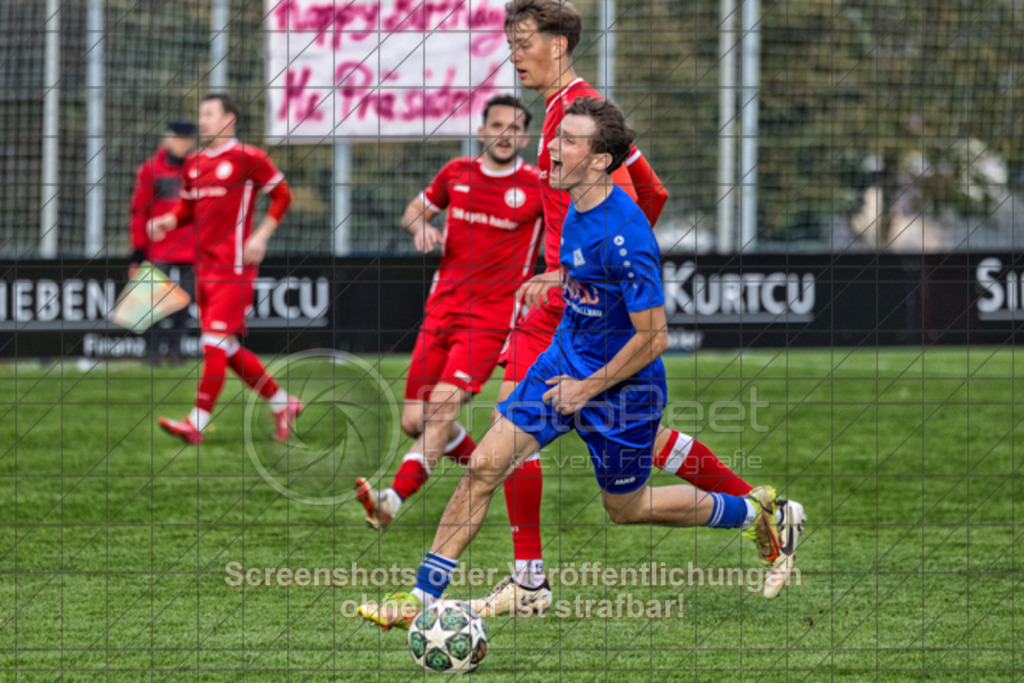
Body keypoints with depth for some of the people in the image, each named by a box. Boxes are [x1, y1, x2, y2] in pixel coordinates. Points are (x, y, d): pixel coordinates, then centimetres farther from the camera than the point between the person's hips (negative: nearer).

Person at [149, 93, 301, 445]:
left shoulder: (247, 158, -6)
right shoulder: (194, 163, 14)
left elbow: (282, 195, 0)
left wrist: (261, 236, -9)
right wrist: (168, 221, 2)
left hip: (234, 267, -8)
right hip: (203, 266, 8)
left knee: (216, 342, -12)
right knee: (228, 349, 10)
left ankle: (197, 422, -13)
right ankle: (282, 403, 25)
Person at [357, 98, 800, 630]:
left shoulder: (623, 237, -30)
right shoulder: (578, 206, -3)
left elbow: (653, 338, -25)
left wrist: (587, 388, -16)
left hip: (620, 387, -7)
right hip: (566, 363, 7)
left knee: (626, 508, 13)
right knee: (483, 466, -4)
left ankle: (751, 511, 35)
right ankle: (422, 596, 1)